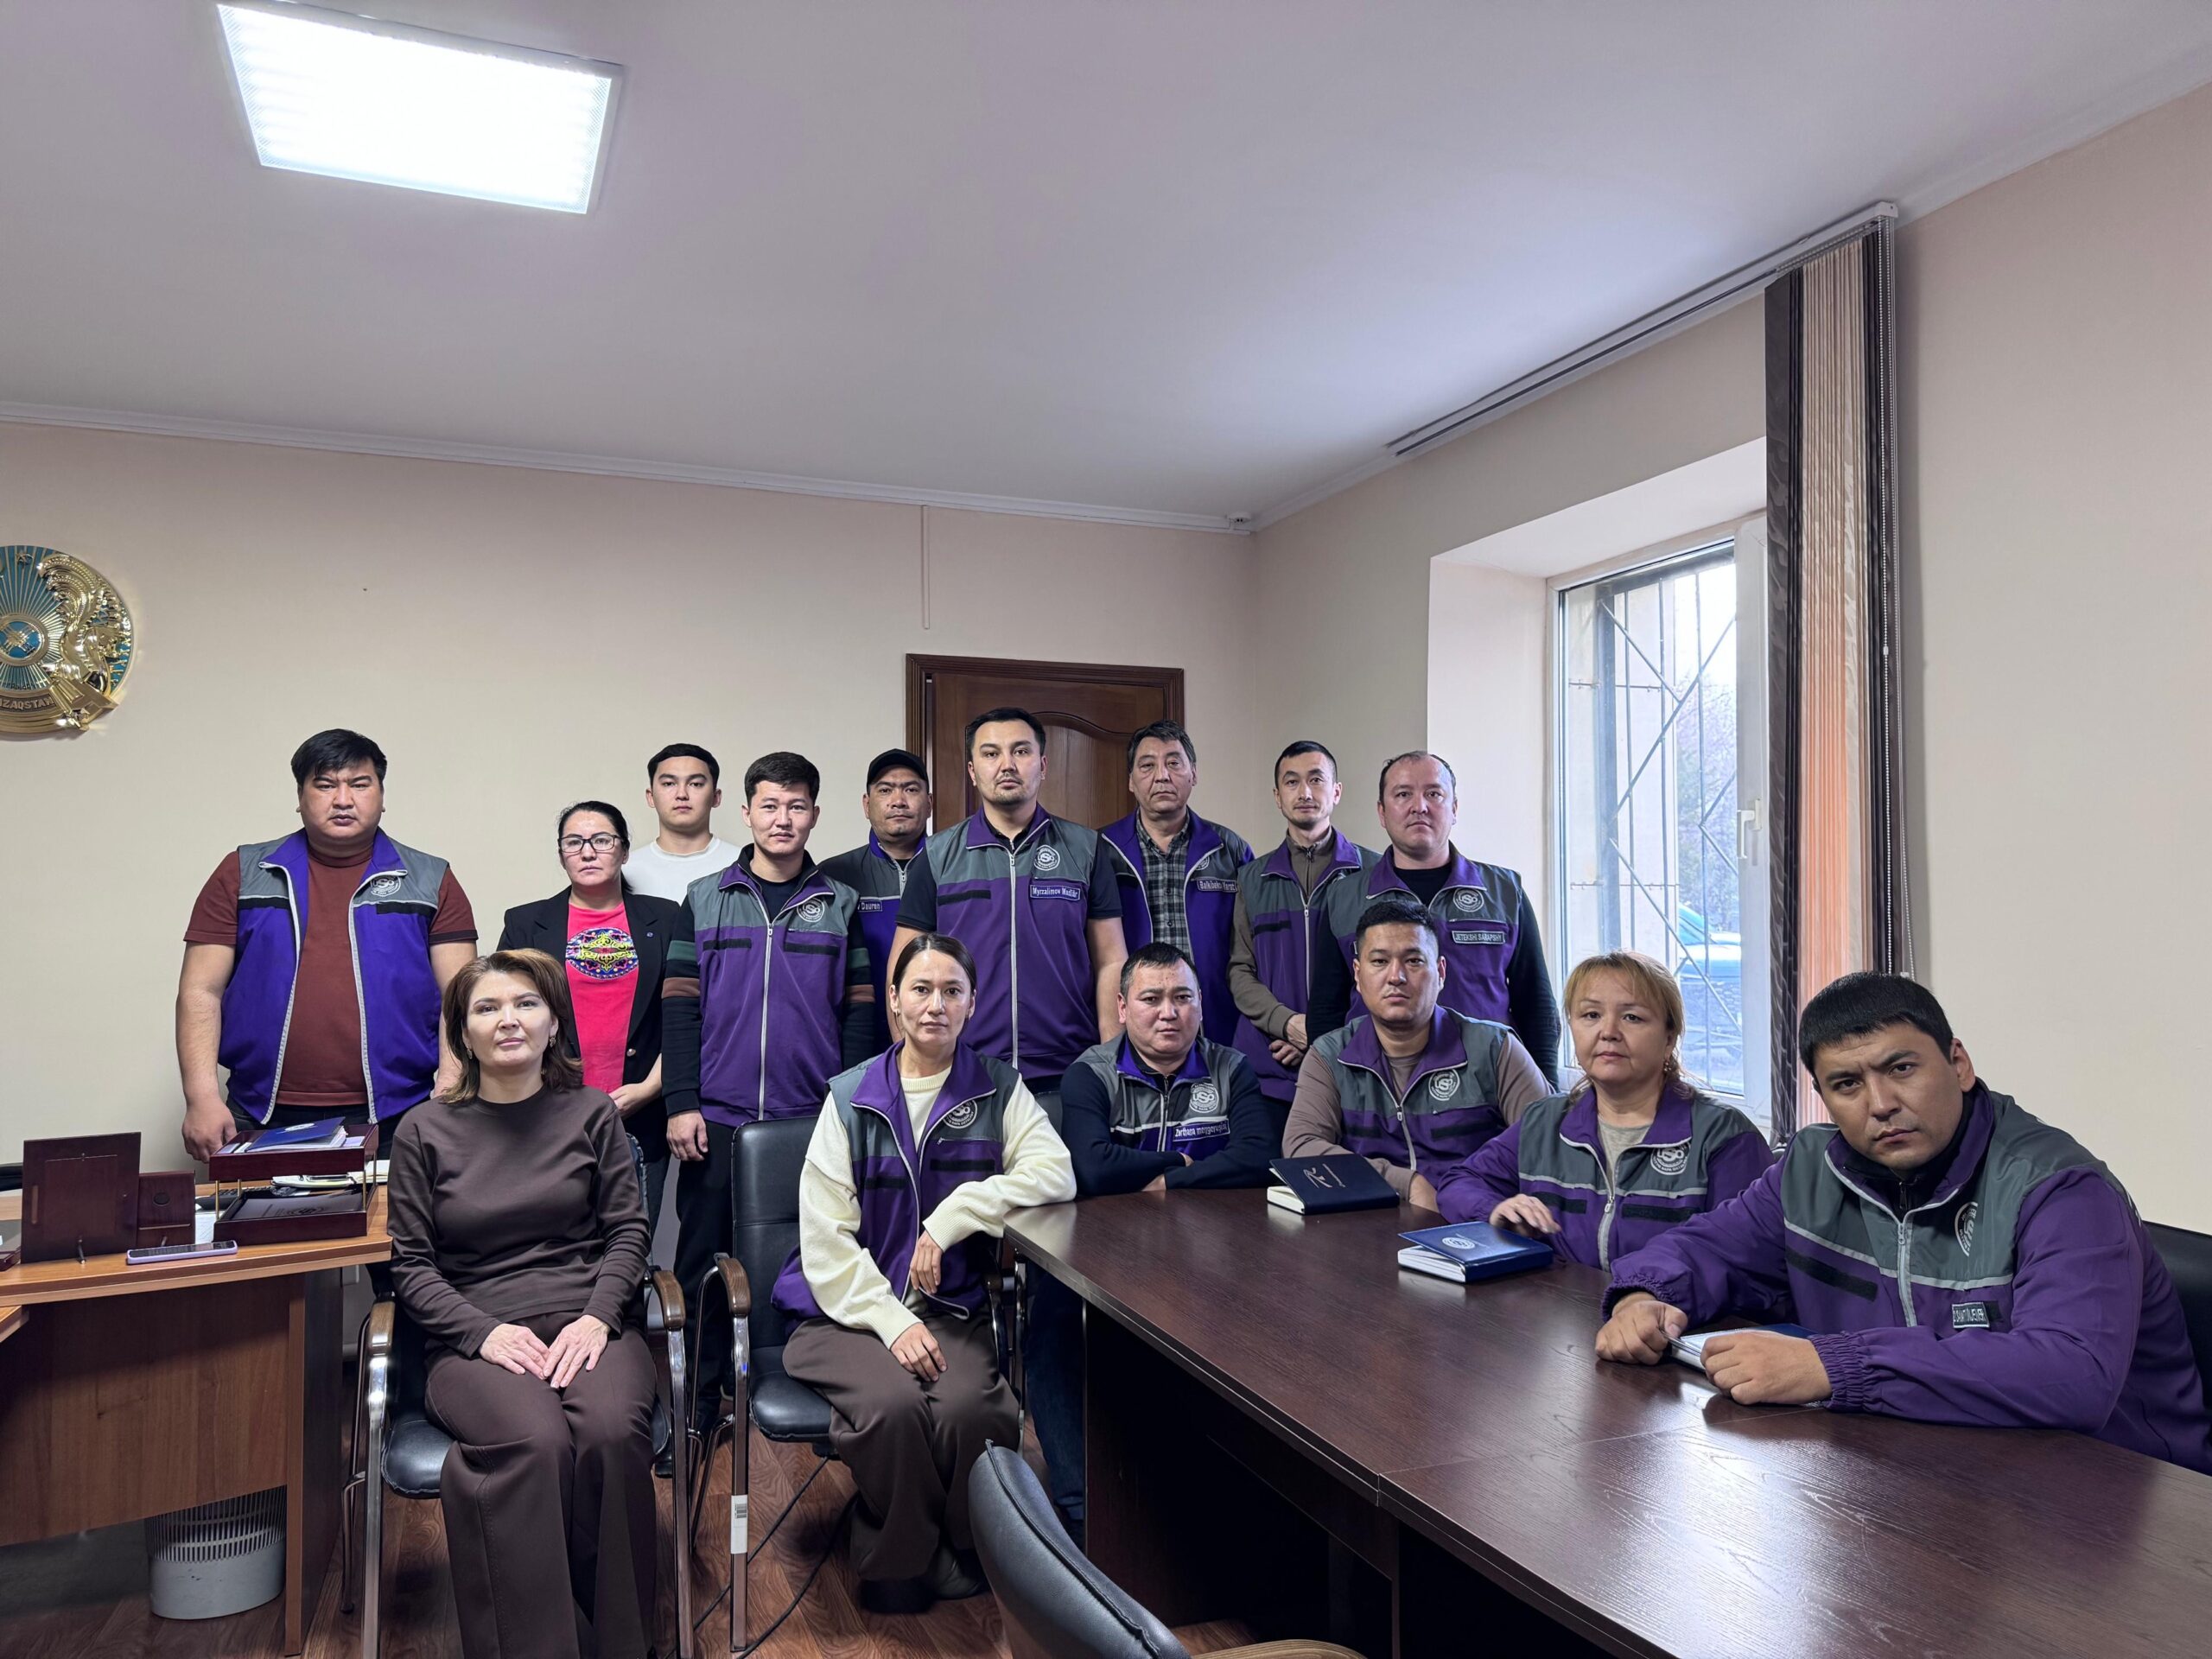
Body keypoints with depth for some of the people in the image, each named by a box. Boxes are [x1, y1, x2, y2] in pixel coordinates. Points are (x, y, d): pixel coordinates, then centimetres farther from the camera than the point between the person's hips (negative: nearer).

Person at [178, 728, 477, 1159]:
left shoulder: (430, 881, 7)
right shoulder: (243, 875, 10)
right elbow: (201, 992, 6)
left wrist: (448, 1098, -10)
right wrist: (203, 1099, -5)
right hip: (264, 1124, 1)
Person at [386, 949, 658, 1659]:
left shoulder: (592, 1113, 11)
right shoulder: (423, 1132, 9)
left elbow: (626, 1231, 9)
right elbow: (411, 1263, 6)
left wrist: (597, 1318, -9)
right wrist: (484, 1332, -10)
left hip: (589, 1328, 1)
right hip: (476, 1341, 0)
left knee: (611, 1433, -31)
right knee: (537, 1442, -34)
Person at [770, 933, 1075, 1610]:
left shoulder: (998, 1089, 5)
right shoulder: (850, 1096, 2)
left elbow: (1055, 1173, -10)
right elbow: (825, 1236, -4)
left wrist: (950, 1218, -20)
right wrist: (892, 1321, -16)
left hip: (952, 1308, 1)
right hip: (850, 1310, 0)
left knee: (969, 1409, -29)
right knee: (894, 1404, -29)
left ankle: (965, 1555, 0)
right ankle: (898, 1567, -1)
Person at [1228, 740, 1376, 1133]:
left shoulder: (1373, 873, 4)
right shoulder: (1253, 879, 12)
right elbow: (1240, 970, 7)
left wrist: (1335, 1035, -10)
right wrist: (1287, 1023, -10)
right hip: (1267, 1071, 2)